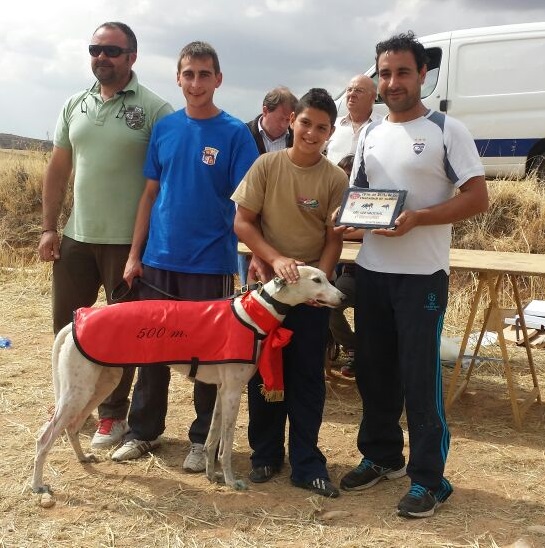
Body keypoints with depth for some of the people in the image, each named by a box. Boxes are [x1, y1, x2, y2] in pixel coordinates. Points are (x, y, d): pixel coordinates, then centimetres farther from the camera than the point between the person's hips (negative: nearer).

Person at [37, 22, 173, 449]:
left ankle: (113, 414, 22)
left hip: (128, 241, -5)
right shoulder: (75, 106, 9)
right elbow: (58, 171, 12)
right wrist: (49, 227, 6)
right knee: (67, 326, 15)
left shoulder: (155, 109, -7)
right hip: (76, 236, 5)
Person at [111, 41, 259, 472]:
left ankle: (203, 440, 21)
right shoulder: (164, 128, 6)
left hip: (210, 264, -3)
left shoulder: (235, 134, -5)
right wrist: (135, 253, 5)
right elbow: (151, 194, 9)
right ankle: (143, 431, 27)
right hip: (158, 260, 4)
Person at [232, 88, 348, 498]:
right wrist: (276, 259, -17)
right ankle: (265, 454, 23)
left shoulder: (336, 179, -5)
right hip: (266, 281, 0)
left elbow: (334, 239, -3)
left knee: (308, 376, 4)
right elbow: (242, 222, -5)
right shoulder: (267, 165, -5)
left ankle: (306, 463, 14)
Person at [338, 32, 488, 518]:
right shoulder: (370, 135, 12)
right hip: (371, 271, 6)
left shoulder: (447, 130, -6)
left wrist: (416, 218, -22)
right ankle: (382, 455, 31)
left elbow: (477, 198, -10)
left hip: (422, 275, -6)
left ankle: (429, 478, 10)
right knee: (373, 369, 13)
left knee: (419, 376, -2)